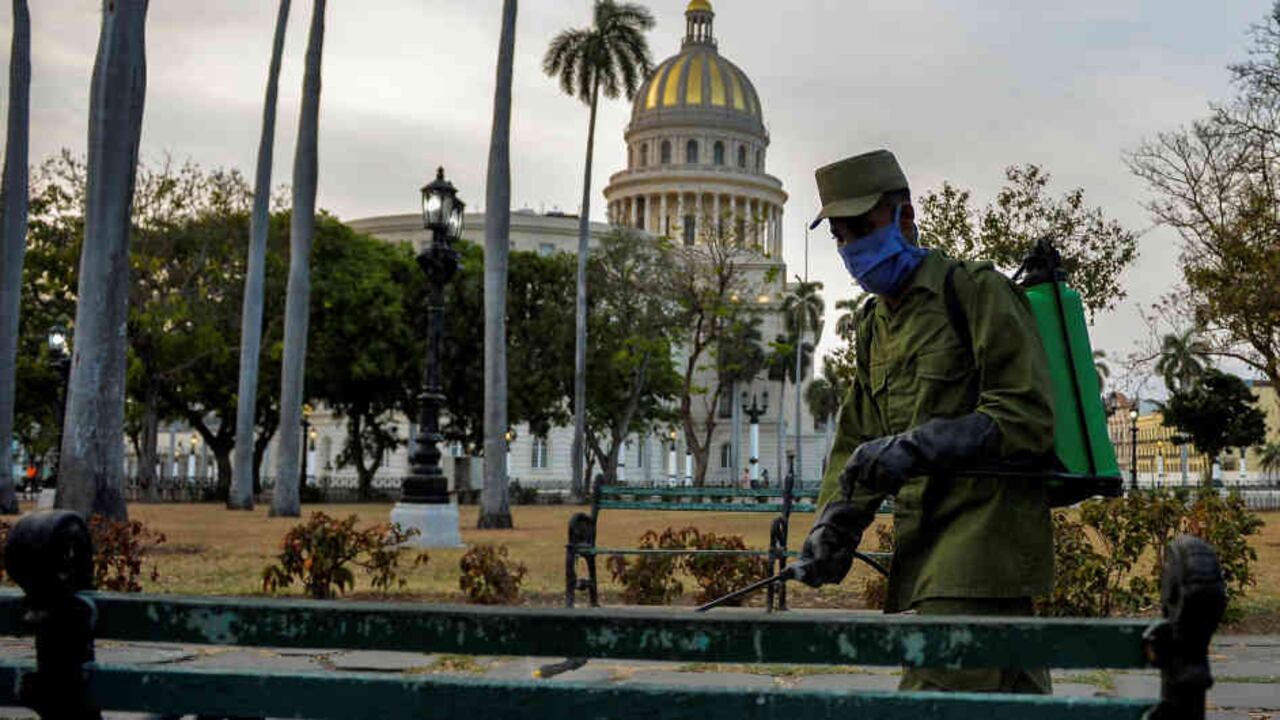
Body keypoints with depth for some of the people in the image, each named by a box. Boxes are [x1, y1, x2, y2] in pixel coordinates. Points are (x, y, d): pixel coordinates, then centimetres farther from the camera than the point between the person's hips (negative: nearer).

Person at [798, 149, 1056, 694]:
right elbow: (858, 441, 19)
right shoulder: (874, 323, 19)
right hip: (925, 546, 8)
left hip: (986, 531, -8)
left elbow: (1027, 419, -14)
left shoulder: (976, 291, -7)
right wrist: (834, 525, 3)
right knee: (1017, 700, 14)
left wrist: (915, 449, -24)